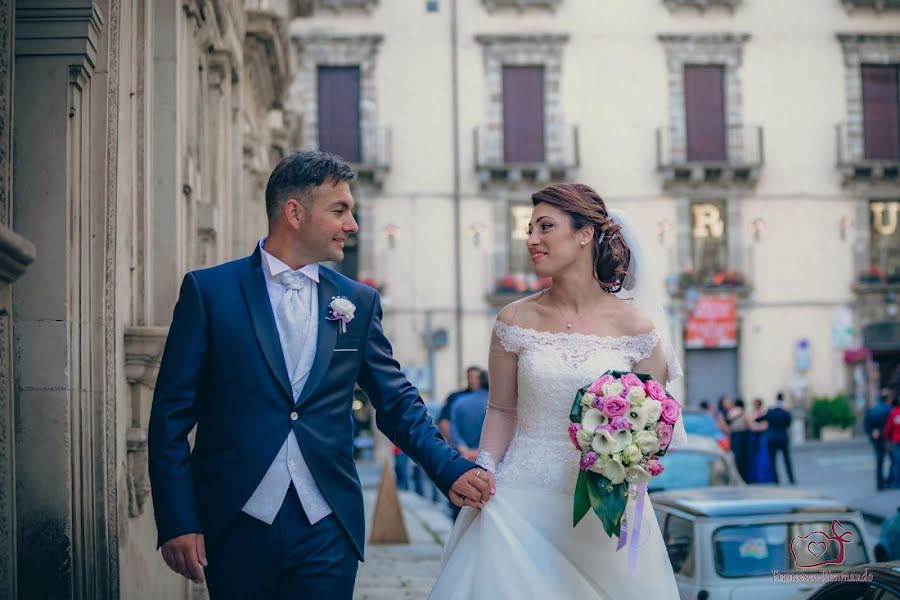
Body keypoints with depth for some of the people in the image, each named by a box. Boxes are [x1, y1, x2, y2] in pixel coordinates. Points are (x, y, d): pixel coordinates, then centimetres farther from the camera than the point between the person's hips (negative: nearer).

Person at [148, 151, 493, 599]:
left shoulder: (358, 302, 8)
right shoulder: (208, 290, 0)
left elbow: (397, 402, 11)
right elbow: (172, 413, -1)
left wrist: (451, 468, -5)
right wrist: (176, 522, -7)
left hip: (327, 529, 2)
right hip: (237, 525, -2)